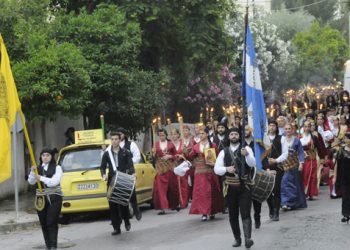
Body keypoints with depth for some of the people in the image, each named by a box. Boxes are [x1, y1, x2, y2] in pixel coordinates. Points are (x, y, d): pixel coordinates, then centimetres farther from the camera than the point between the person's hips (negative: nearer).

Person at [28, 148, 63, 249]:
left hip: (54, 198, -4)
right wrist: (32, 172, -16)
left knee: (51, 222, -11)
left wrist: (41, 178, -22)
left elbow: (54, 182, -13)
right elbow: (31, 182, 1)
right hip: (41, 199, 4)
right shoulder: (38, 168, 10)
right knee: (43, 223, 6)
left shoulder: (57, 168, 0)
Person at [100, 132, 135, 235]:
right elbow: (103, 167, 8)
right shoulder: (107, 154, 9)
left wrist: (132, 173, -20)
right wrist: (104, 175, -12)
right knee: (112, 205, -1)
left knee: (124, 203, -3)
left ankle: (126, 221, 24)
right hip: (111, 181, 2)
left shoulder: (125, 152, 6)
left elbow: (130, 165, 0)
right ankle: (116, 228, 4)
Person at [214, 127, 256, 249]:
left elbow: (252, 164, -17)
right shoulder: (224, 152, 6)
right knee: (233, 215, 10)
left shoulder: (246, 148, -2)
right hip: (230, 187, 3)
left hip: (244, 186, -3)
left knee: (245, 213, -12)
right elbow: (216, 169, 1)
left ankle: (248, 238, -20)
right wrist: (226, 169, -19)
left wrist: (247, 155, -37)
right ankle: (237, 239, 21)